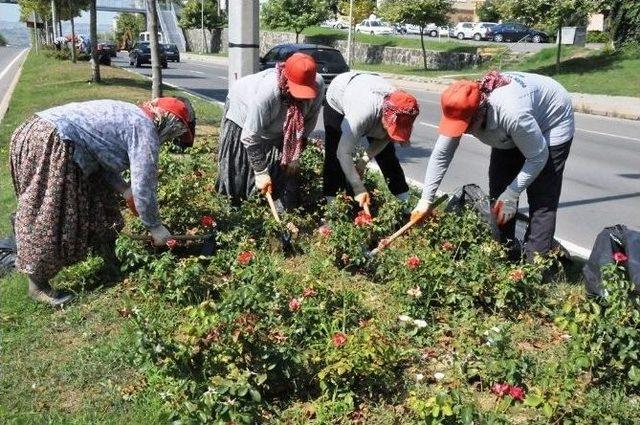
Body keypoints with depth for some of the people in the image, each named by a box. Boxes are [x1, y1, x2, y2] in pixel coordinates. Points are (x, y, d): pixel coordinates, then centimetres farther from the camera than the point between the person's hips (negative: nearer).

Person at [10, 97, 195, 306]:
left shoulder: (130, 114, 20)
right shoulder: (145, 130, -9)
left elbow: (102, 156, 21)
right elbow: (143, 187, -11)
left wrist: (124, 189, 11)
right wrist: (155, 227, 1)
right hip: (50, 145, -11)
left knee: (96, 197, 20)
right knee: (48, 218, -2)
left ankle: (109, 257, 34)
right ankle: (38, 284, 10)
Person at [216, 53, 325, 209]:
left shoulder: (318, 85, -32)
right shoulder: (265, 93, -45)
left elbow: (309, 121, -14)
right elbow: (251, 137, -34)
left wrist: (295, 155, -12)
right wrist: (260, 171, -29)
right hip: (244, 111, -4)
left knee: (288, 167, -3)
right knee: (238, 169, -1)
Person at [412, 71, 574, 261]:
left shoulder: (512, 113, -44)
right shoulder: (462, 110, -26)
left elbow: (538, 157, -29)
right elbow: (440, 155, -16)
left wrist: (512, 194, -27)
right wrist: (426, 199, -18)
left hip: (551, 123, -6)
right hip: (511, 133, 7)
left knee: (541, 200, -13)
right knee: (498, 192, 6)